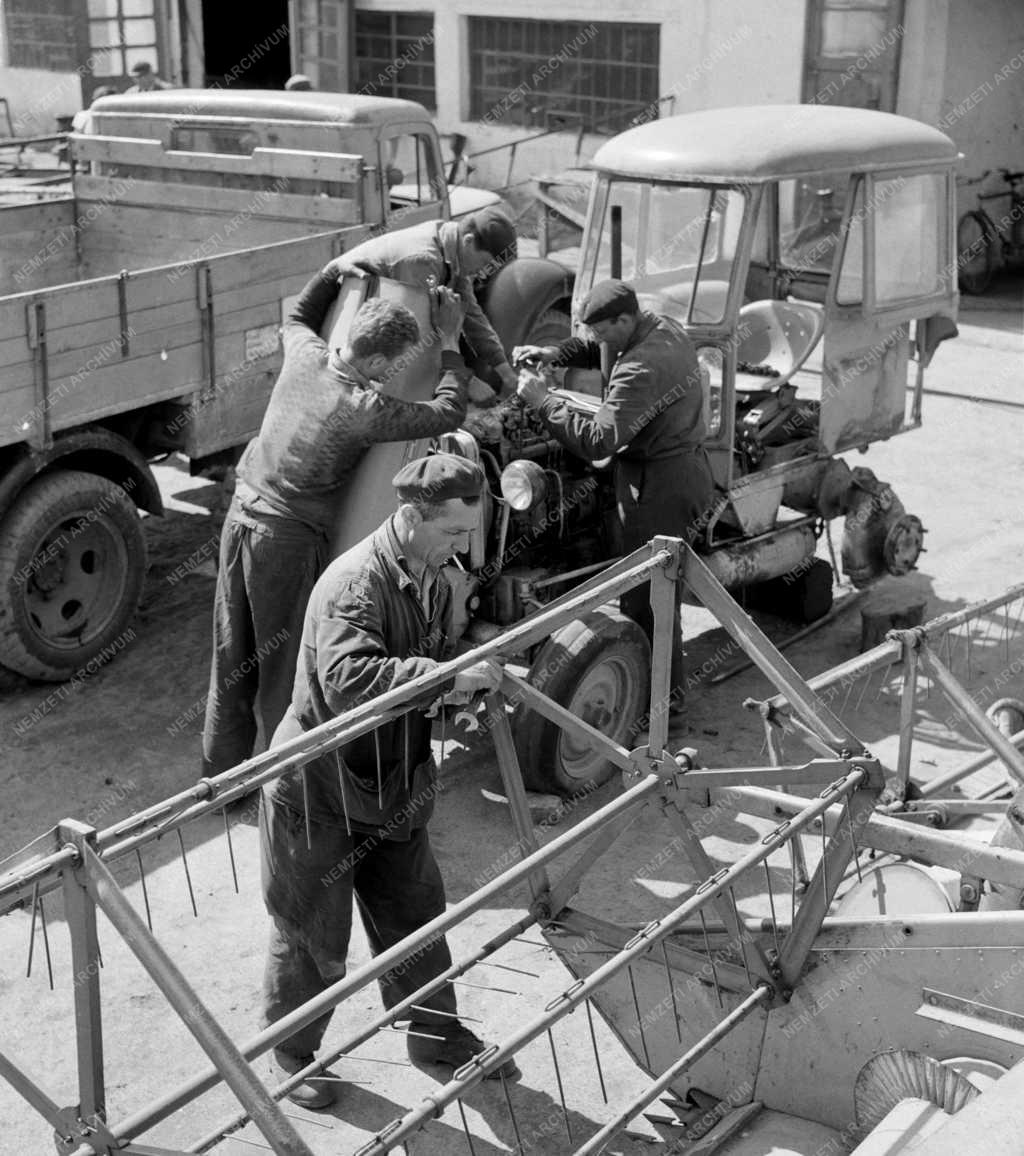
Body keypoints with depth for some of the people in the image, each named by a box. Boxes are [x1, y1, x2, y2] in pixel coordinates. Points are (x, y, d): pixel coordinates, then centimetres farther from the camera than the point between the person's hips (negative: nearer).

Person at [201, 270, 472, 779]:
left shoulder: (305, 355, -3)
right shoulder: (366, 409, -22)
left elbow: (299, 315, 22)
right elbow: (448, 413, -11)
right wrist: (450, 339, -3)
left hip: (242, 513, 7)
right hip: (289, 537, -7)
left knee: (233, 656, 16)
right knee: (285, 662, 6)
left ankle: (222, 770, 28)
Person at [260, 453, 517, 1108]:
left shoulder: (434, 580, 2)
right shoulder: (354, 583, -27)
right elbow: (349, 678, -44)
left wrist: (467, 691, -5)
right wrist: (448, 677, -45)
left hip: (392, 786, 8)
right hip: (318, 791, -8)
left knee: (416, 913, 19)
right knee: (313, 934, 9)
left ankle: (437, 1034, 39)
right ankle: (293, 1051, 33)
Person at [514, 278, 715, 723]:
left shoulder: (642, 369, -26)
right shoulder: (664, 329, 6)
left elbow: (597, 441, -31)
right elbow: (597, 351, 21)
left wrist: (543, 401, -23)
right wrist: (554, 353, 4)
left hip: (659, 489, -10)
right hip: (687, 470, 10)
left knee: (644, 598, 0)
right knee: (660, 591, 20)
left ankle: (664, 702, 10)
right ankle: (668, 683, 33)